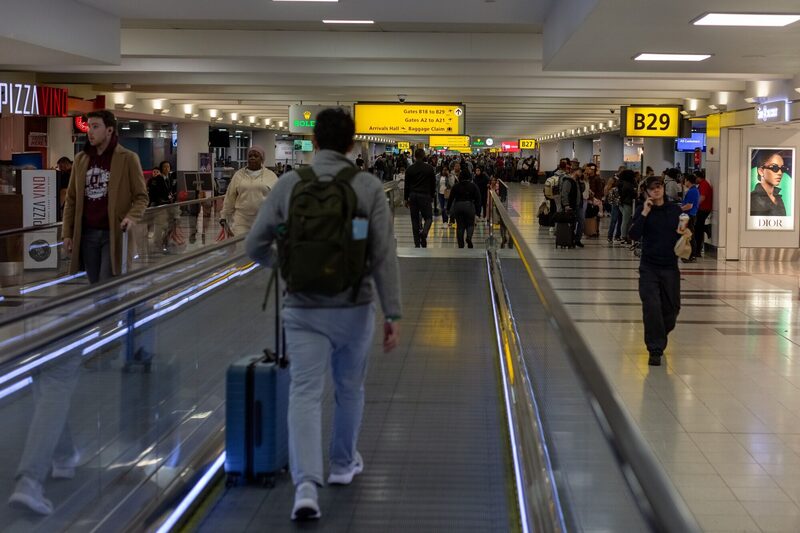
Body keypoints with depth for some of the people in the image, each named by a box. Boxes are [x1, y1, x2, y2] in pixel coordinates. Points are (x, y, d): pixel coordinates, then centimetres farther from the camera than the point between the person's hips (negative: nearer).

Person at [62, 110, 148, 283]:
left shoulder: (127, 159, -2)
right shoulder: (80, 159, 11)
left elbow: (141, 196, 0)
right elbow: (71, 199, 15)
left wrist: (131, 217, -20)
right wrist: (67, 233, 9)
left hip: (115, 234, -5)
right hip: (86, 234, 5)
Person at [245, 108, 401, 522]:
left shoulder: (289, 184, -3)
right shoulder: (369, 187, -6)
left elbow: (256, 247, 0)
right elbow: (384, 257, -11)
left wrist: (283, 262, 22)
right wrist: (393, 316, -7)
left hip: (304, 309, 0)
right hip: (354, 308, 1)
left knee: (305, 395, -2)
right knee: (349, 388, 21)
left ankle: (306, 486, -18)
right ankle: (343, 464, 39)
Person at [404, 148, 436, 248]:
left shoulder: (410, 169, 1)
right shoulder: (430, 168, -2)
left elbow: (406, 185, 4)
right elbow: (433, 184, 4)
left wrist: (406, 199, 11)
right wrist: (432, 196, 15)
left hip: (413, 196, 2)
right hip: (425, 196, -2)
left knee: (415, 220, 7)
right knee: (428, 218, 6)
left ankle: (417, 243, 7)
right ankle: (424, 233, -24)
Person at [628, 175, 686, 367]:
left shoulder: (675, 210, 3)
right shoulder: (642, 210, -2)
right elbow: (634, 235, -13)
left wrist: (684, 234, -10)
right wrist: (644, 214, -20)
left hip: (670, 267, 3)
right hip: (649, 267, -3)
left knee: (672, 308, 11)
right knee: (651, 307, -11)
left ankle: (658, 337, 39)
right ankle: (655, 350, -2)